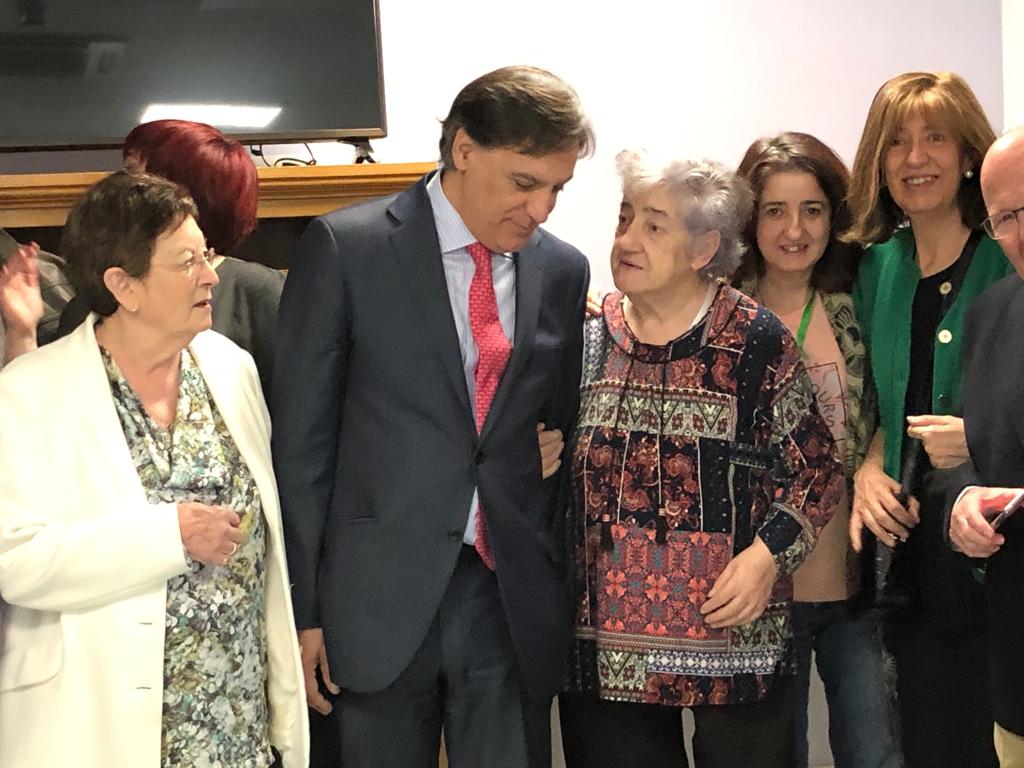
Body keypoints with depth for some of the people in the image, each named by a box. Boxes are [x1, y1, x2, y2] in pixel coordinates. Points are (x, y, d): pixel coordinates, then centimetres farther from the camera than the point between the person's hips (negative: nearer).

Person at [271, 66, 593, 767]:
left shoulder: (565, 271, 7)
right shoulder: (346, 248, -5)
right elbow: (301, 439, -4)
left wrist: (562, 590, 12)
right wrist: (302, 609, -6)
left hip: (515, 598, 3)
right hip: (383, 597, -3)